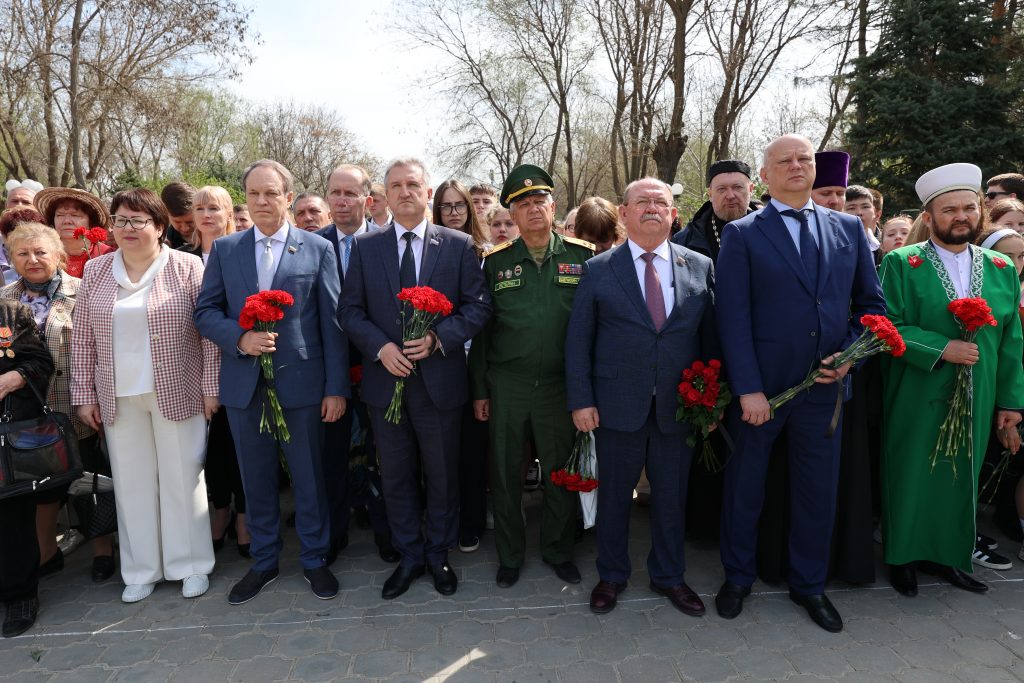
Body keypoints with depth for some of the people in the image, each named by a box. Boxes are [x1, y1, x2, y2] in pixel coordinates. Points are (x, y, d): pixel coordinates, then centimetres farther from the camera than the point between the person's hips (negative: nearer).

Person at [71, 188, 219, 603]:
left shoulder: (187, 268, -5)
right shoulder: (95, 271, 7)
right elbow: (83, 338, 8)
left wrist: (211, 387, -9)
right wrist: (85, 395, 5)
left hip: (177, 392, -3)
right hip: (119, 397, 4)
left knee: (182, 477, 5)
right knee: (132, 481, 10)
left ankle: (191, 564, 20)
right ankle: (141, 569, 25)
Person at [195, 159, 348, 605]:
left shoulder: (318, 249, 0)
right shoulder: (224, 250, 8)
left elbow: (332, 322, -3)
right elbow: (205, 312, 6)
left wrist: (336, 387, -7)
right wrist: (240, 338, -15)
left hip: (301, 382, -2)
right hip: (244, 384, 3)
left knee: (309, 477, 9)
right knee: (256, 480, 15)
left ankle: (314, 559, 28)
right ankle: (263, 562, 33)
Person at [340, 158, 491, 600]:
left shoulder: (458, 245, 0)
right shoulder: (365, 247, 5)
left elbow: (478, 306, -3)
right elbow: (351, 310, 3)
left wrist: (437, 338, -17)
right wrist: (381, 347, -14)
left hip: (440, 379, -1)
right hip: (385, 380, 2)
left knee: (442, 476, 12)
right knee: (396, 477, 13)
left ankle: (438, 555, 33)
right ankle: (409, 556, 32)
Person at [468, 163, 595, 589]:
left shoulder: (583, 256, 1)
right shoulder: (495, 262, 3)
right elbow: (480, 330, 5)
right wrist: (479, 390, 3)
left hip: (562, 384, 0)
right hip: (506, 385, 1)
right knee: (506, 475, 12)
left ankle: (558, 551, 34)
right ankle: (510, 555, 32)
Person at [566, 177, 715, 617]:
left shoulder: (700, 267, 4)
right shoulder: (598, 270, -1)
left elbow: (710, 336, 6)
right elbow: (578, 341, -2)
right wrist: (580, 400, -7)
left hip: (679, 406, 2)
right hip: (617, 407, -1)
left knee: (671, 496, 15)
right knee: (614, 495, 13)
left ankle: (669, 576, 37)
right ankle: (611, 576, 34)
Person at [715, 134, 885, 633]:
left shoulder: (849, 228, 9)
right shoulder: (741, 234, -3)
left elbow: (871, 304, 11)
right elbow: (733, 317, -10)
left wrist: (850, 354, -5)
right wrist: (748, 388, -16)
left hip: (825, 384, 3)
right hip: (761, 385, -3)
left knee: (818, 490, 13)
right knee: (744, 486, 12)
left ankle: (809, 584, 34)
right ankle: (737, 577, 32)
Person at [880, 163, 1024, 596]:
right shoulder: (901, 264, -6)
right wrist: (941, 348, -21)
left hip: (977, 404, 4)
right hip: (915, 402, -4)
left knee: (961, 480, 14)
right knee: (910, 479, 7)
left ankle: (946, 554, 32)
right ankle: (904, 556, 26)